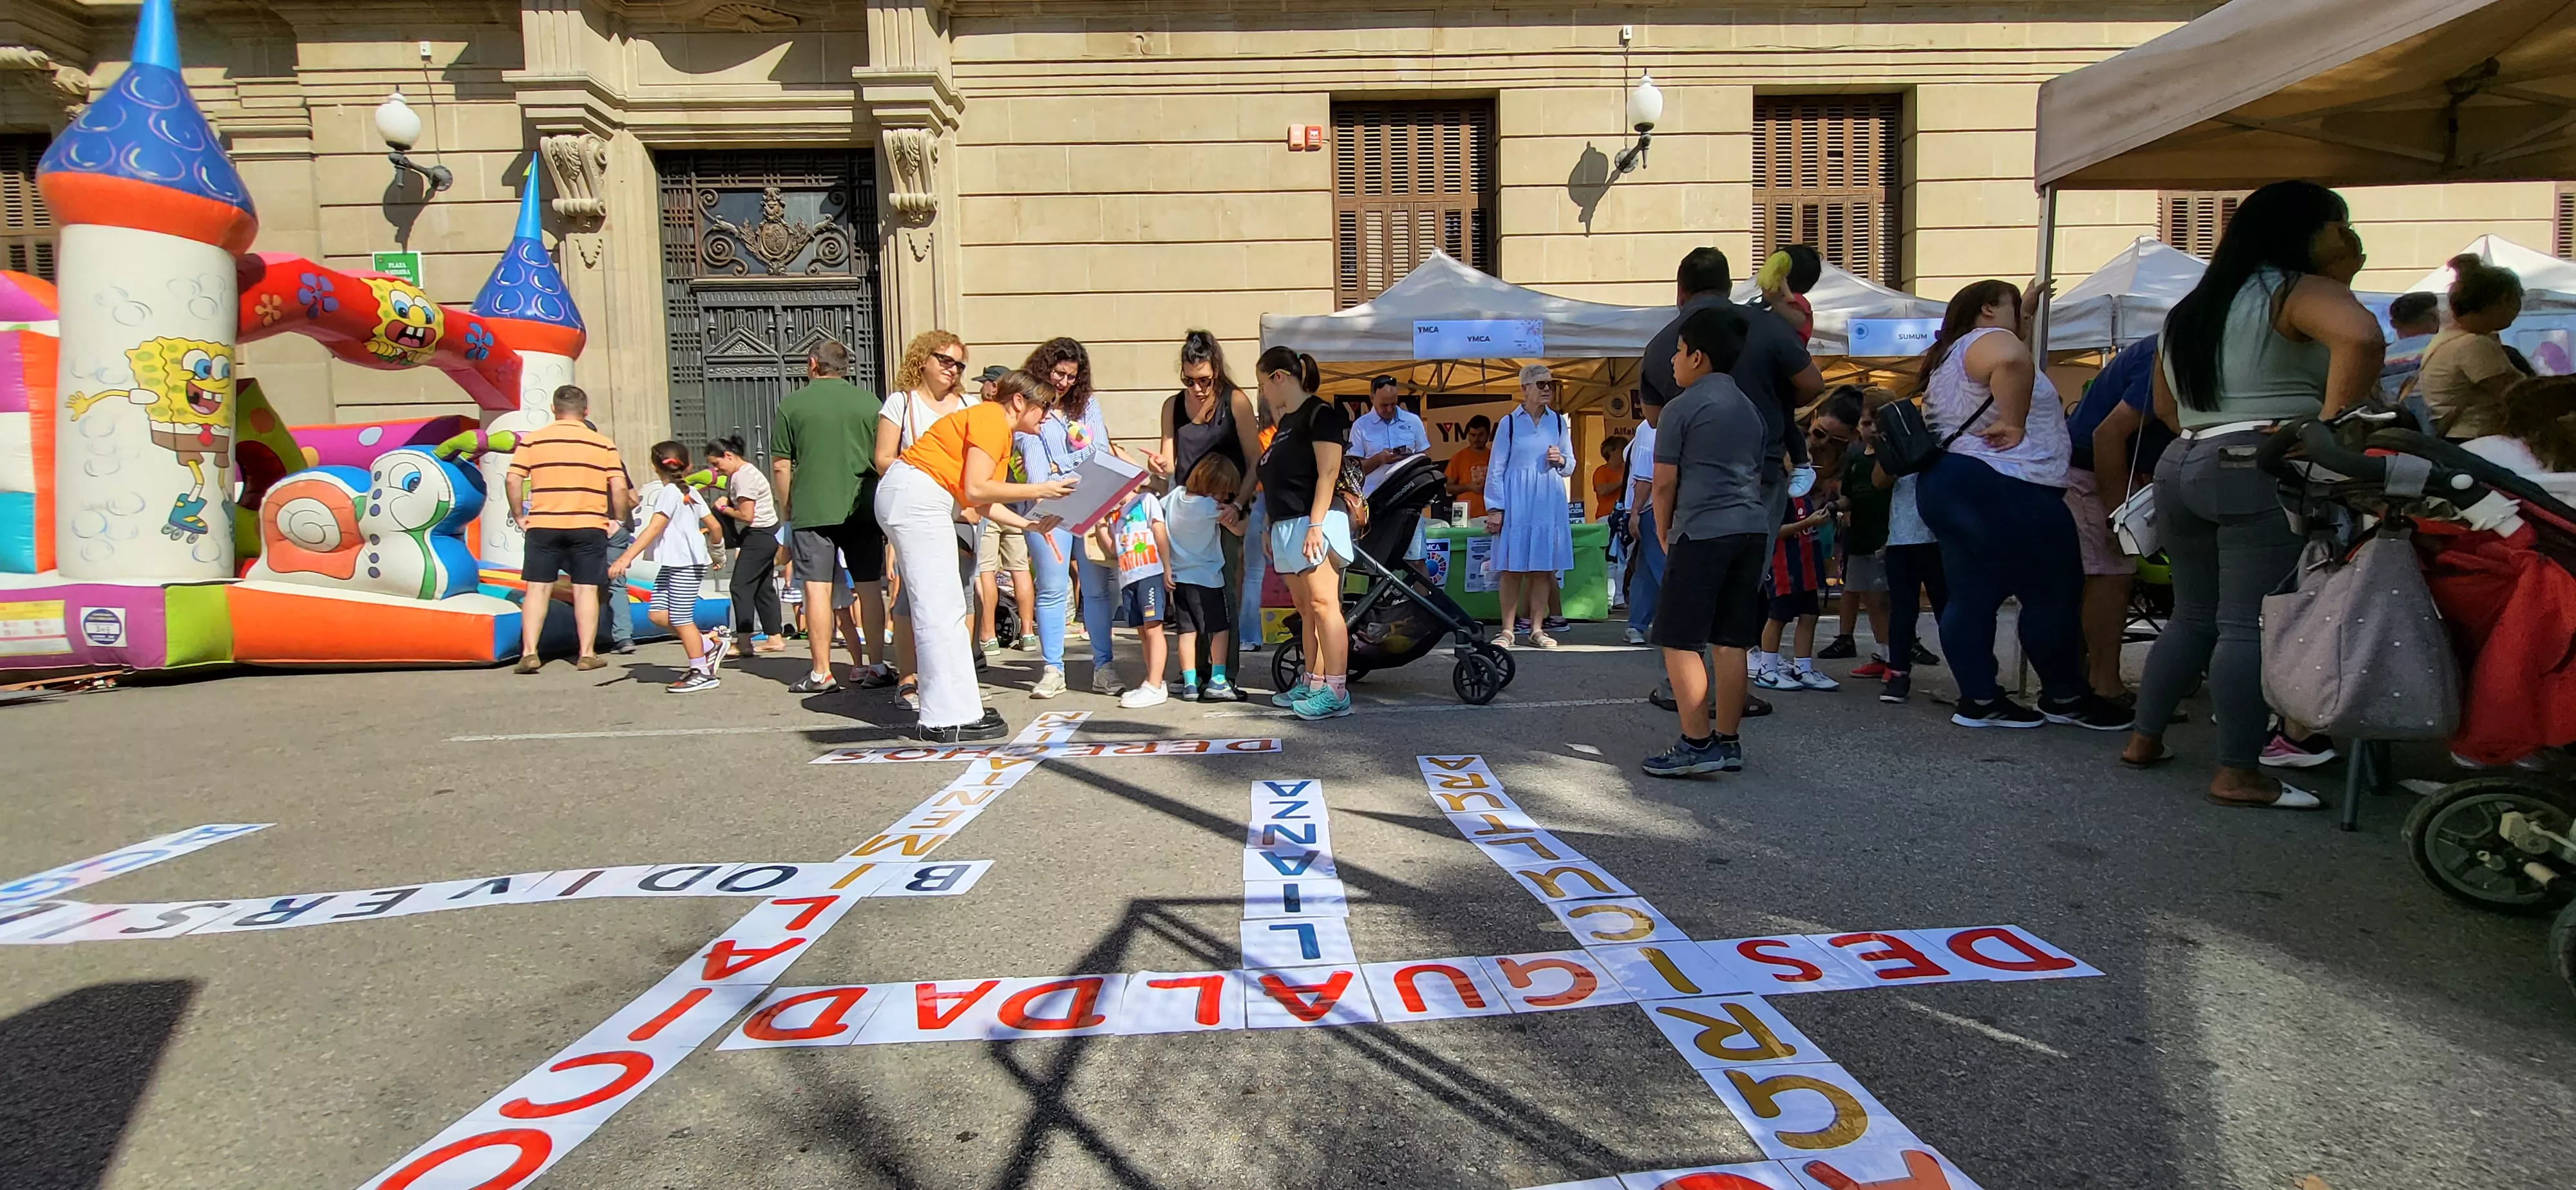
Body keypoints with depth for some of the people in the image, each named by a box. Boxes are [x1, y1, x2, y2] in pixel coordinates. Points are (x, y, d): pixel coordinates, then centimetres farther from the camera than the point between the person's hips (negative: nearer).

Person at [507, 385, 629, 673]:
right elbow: (619, 487, -3)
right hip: (589, 526, -1)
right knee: (586, 590, 5)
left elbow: (512, 480, -2)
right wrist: (618, 520, 9)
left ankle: (529, 652, 4)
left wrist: (519, 516, 8)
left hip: (542, 526, 1)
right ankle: (587, 654, 8)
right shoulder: (603, 444, 3)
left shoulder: (532, 440, 5)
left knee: (538, 588, 7)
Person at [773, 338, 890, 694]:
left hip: (812, 510, -2)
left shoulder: (792, 405, 1)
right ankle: (876, 666, 11)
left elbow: (780, 466, 1)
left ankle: (821, 672, 0)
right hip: (864, 509, 2)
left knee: (817, 588, 0)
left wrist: (786, 507, 14)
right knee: (870, 586, 8)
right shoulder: (871, 403, 4)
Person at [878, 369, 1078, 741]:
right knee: (940, 611, -9)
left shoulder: (1001, 430, 20)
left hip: (920, 501, 11)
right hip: (916, 496, -11)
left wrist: (1032, 524, 10)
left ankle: (960, 706, 17)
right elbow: (976, 489, -18)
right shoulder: (991, 420, -9)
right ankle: (948, 719, -6)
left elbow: (988, 503, 14)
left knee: (948, 610, 12)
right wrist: (1039, 490, -12)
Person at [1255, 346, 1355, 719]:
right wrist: (1271, 531, 21)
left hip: (1313, 523, -9)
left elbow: (1328, 472, -15)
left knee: (1322, 605, -12)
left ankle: (1336, 692, -13)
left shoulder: (1320, 413, -6)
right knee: (1305, 611, 9)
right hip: (1286, 527, 9)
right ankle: (1313, 684, 13)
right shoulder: (1286, 420, 21)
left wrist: (1315, 525, -22)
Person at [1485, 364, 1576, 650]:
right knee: (1513, 568, -2)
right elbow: (1496, 469, 1)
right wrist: (1495, 508, -6)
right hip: (1516, 504, -3)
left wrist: (1561, 460, -7)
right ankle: (1507, 630, 5)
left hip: (1549, 503, 3)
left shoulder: (1559, 422, 11)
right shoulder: (1509, 423, 2)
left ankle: (1537, 629, 13)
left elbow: (1570, 466, 16)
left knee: (1543, 568, 4)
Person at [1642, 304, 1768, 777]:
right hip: (1752, 530, 8)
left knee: (1679, 642, -3)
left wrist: (1665, 537, 8)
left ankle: (1696, 745, -6)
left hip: (1702, 531, -8)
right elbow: (1757, 475, 21)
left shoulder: (1681, 408, -4)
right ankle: (1727, 741, 14)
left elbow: (1664, 483, -4)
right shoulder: (1749, 408, 19)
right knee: (1731, 642, 10)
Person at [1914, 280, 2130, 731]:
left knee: (1972, 596, 7)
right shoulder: (1987, 339, -7)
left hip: (1948, 486, 11)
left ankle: (1979, 700, 7)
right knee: (2055, 594, 0)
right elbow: (2010, 361, -31)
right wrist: (2012, 423, -22)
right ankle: (2065, 698, 10)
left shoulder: (1949, 357, 25)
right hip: (2001, 489, -11)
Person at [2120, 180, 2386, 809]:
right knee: (2250, 625, -8)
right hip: (2260, 471, -8)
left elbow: (2165, 403, 29)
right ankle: (2238, 775, -6)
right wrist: (2330, 428, -18)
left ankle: (2144, 739, 19)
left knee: (2193, 616, 16)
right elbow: (2361, 335, -24)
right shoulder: (2300, 291, -2)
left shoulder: (2193, 305, 22)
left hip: (2181, 467, 8)